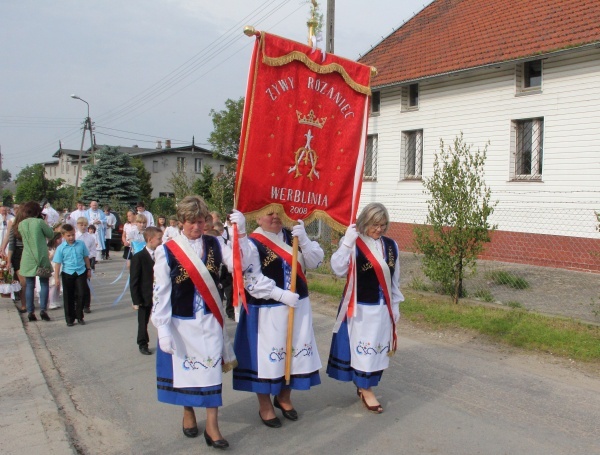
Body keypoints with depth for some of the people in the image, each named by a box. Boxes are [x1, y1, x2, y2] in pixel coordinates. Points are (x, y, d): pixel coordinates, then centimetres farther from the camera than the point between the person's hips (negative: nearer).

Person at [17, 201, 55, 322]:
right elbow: (51, 234, -1)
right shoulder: (40, 222, -11)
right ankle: (43, 309, -1)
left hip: (28, 259, 3)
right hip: (41, 258, -3)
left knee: (29, 286, 8)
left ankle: (30, 312, 8)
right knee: (44, 284, 7)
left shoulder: (21, 224, 1)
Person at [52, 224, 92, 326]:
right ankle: (70, 319, 17)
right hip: (67, 274, -1)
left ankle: (79, 316, 15)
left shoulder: (81, 244, 0)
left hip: (81, 273, 1)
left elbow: (86, 257, 11)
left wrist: (89, 269, 14)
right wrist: (57, 277, -8)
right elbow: (57, 263, -5)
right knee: (68, 297, 7)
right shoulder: (61, 248, -6)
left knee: (81, 294, 0)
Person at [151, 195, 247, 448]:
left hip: (209, 322, 2)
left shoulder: (214, 244, -2)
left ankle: (212, 427, 14)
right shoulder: (167, 251, -10)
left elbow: (240, 264, -12)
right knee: (185, 368, 14)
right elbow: (160, 292, -8)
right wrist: (163, 330, -10)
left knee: (212, 369, 3)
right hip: (181, 323, -1)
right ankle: (188, 413, 37)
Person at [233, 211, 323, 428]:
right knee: (267, 354, 4)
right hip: (267, 310, -5)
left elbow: (315, 261, -2)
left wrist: (303, 239, -17)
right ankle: (265, 406, 24)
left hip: (299, 306, 6)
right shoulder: (252, 244, -11)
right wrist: (281, 295, -21)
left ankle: (284, 397, 36)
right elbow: (252, 280, -17)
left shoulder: (293, 235, 6)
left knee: (295, 351, 14)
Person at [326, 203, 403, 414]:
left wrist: (395, 305, 12)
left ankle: (364, 385, 31)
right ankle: (366, 390, 19)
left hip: (383, 308, 6)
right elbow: (338, 269, -25)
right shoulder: (354, 244, -12)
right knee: (362, 347, 2)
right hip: (361, 307, -5)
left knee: (378, 348, 13)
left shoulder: (391, 245, 5)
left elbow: (395, 278, 12)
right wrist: (347, 242, -30)